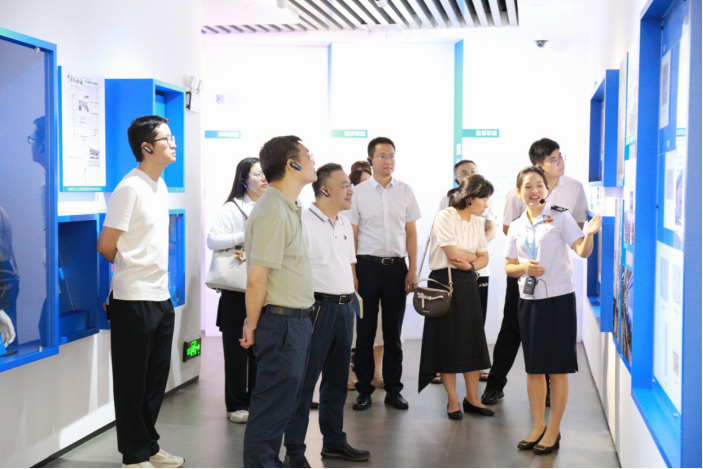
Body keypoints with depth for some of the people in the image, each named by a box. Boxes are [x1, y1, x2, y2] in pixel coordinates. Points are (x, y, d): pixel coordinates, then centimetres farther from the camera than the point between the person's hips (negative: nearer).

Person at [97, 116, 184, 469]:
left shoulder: (160, 185, 12)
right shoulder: (130, 189, -15)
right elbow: (106, 246, -12)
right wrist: (132, 269, 5)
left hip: (161, 297, 8)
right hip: (134, 300, -8)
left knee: (156, 379, 15)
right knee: (133, 383, 4)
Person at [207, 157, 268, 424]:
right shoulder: (232, 208, -1)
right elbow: (213, 240, -12)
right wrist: (245, 237, -19)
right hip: (237, 289, -3)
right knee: (236, 346, 3)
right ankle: (236, 404, 13)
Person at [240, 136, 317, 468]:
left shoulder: (288, 209, 14)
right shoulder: (273, 211, -19)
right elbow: (256, 279, -22)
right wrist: (252, 326, -12)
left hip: (296, 322, 10)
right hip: (281, 322, -10)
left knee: (282, 403, 18)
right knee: (272, 407, -1)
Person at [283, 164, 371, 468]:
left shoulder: (344, 224, 15)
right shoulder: (304, 221, -11)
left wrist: (353, 299, 18)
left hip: (344, 307, 8)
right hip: (317, 307, -8)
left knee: (337, 380, 16)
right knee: (304, 382, -3)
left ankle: (334, 442, 27)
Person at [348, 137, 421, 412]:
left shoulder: (405, 191, 8)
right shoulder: (359, 193, 2)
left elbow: (411, 232, 10)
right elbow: (352, 235, 2)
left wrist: (413, 269, 2)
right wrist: (352, 273, -5)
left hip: (396, 266, 2)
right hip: (367, 265, -1)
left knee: (393, 331, 7)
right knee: (365, 331, 3)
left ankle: (393, 389, 16)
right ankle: (364, 390, 12)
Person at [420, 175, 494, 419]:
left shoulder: (477, 222, 12)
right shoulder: (445, 217, -10)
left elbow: (484, 258, 11)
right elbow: (452, 253, -17)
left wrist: (470, 263, -9)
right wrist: (474, 255, 1)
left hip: (468, 283, 6)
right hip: (445, 282, -6)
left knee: (473, 342, 6)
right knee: (447, 342, 0)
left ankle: (472, 399, 15)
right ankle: (453, 401, 10)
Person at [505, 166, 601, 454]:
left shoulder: (560, 217, -5)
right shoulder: (517, 227, 8)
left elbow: (583, 252, -15)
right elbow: (509, 267, 12)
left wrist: (589, 234, -35)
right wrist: (523, 267, -10)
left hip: (558, 299, -5)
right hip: (529, 300, 5)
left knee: (557, 369, 1)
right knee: (533, 368, 11)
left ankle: (553, 432, 12)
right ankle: (538, 428, 24)